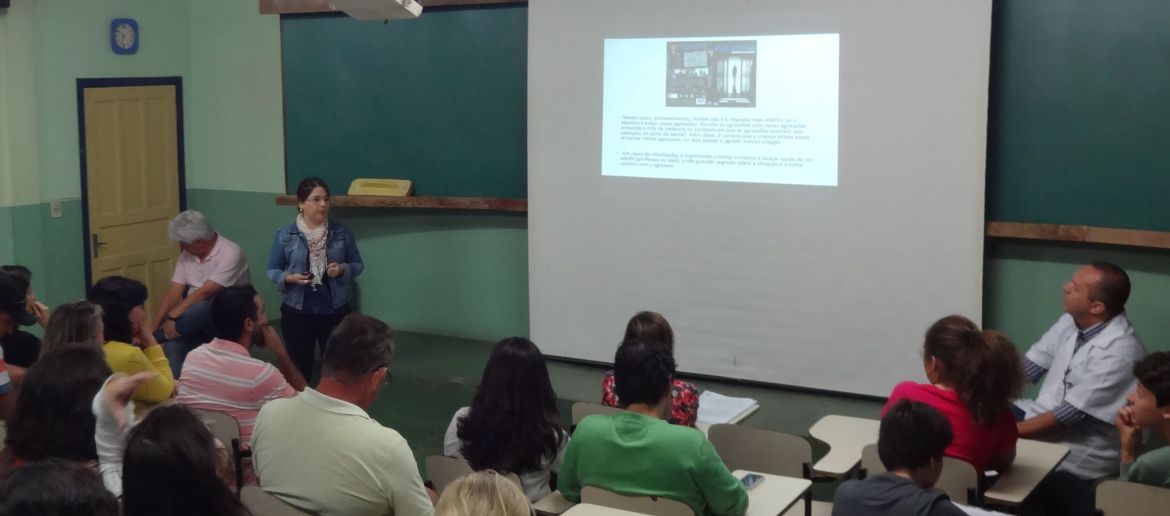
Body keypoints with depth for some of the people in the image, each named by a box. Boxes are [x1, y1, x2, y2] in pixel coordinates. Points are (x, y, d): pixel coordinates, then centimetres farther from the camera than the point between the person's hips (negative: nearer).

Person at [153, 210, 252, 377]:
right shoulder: (186, 255, 4)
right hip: (195, 321, 6)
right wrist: (154, 326, -11)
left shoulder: (230, 253, -19)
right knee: (173, 345, -26)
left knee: (200, 308, -36)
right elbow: (174, 293, 0)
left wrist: (172, 316, -27)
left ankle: (154, 340, -16)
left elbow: (205, 292, -25)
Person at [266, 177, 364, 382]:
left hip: (335, 310, 1)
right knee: (300, 368, 9)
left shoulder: (342, 232, -1)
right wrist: (289, 278, -17)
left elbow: (357, 265, 6)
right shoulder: (284, 235, -4)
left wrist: (342, 269, -15)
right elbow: (272, 270, 3)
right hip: (297, 311, -1)